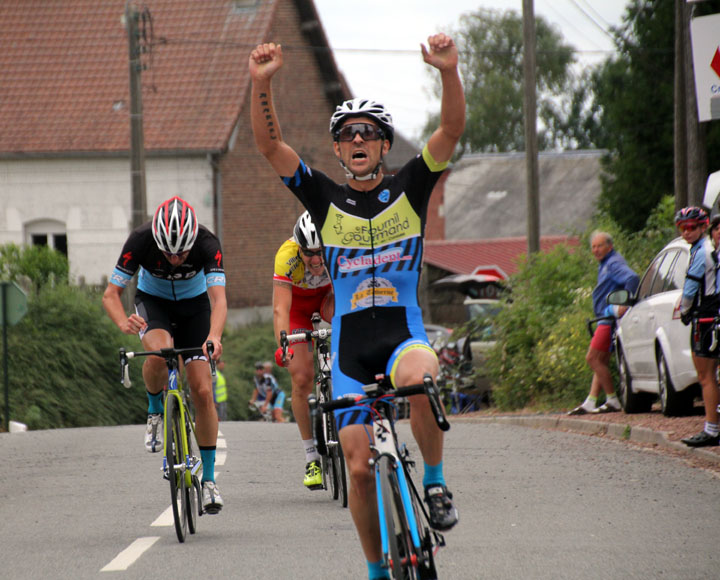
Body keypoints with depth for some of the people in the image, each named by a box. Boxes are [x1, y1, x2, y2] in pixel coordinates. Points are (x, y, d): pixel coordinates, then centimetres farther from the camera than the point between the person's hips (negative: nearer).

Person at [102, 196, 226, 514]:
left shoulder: (207, 244, -32)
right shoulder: (140, 241, -32)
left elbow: (219, 298, -40)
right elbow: (111, 294, -27)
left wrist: (214, 336, -60)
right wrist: (124, 323, -49)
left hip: (194, 305, 1)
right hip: (153, 301, -1)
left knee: (203, 392, -9)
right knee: (160, 351, -36)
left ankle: (208, 478, 4)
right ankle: (155, 411, -6)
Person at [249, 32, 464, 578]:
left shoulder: (409, 189, 4)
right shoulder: (326, 198, 5)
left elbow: (452, 129, -9)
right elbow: (270, 144, -4)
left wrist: (450, 72, -26)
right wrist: (262, 84, -20)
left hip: (403, 333, -2)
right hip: (350, 343, 2)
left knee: (419, 376, -38)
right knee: (360, 466, -3)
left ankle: (435, 482, -16)